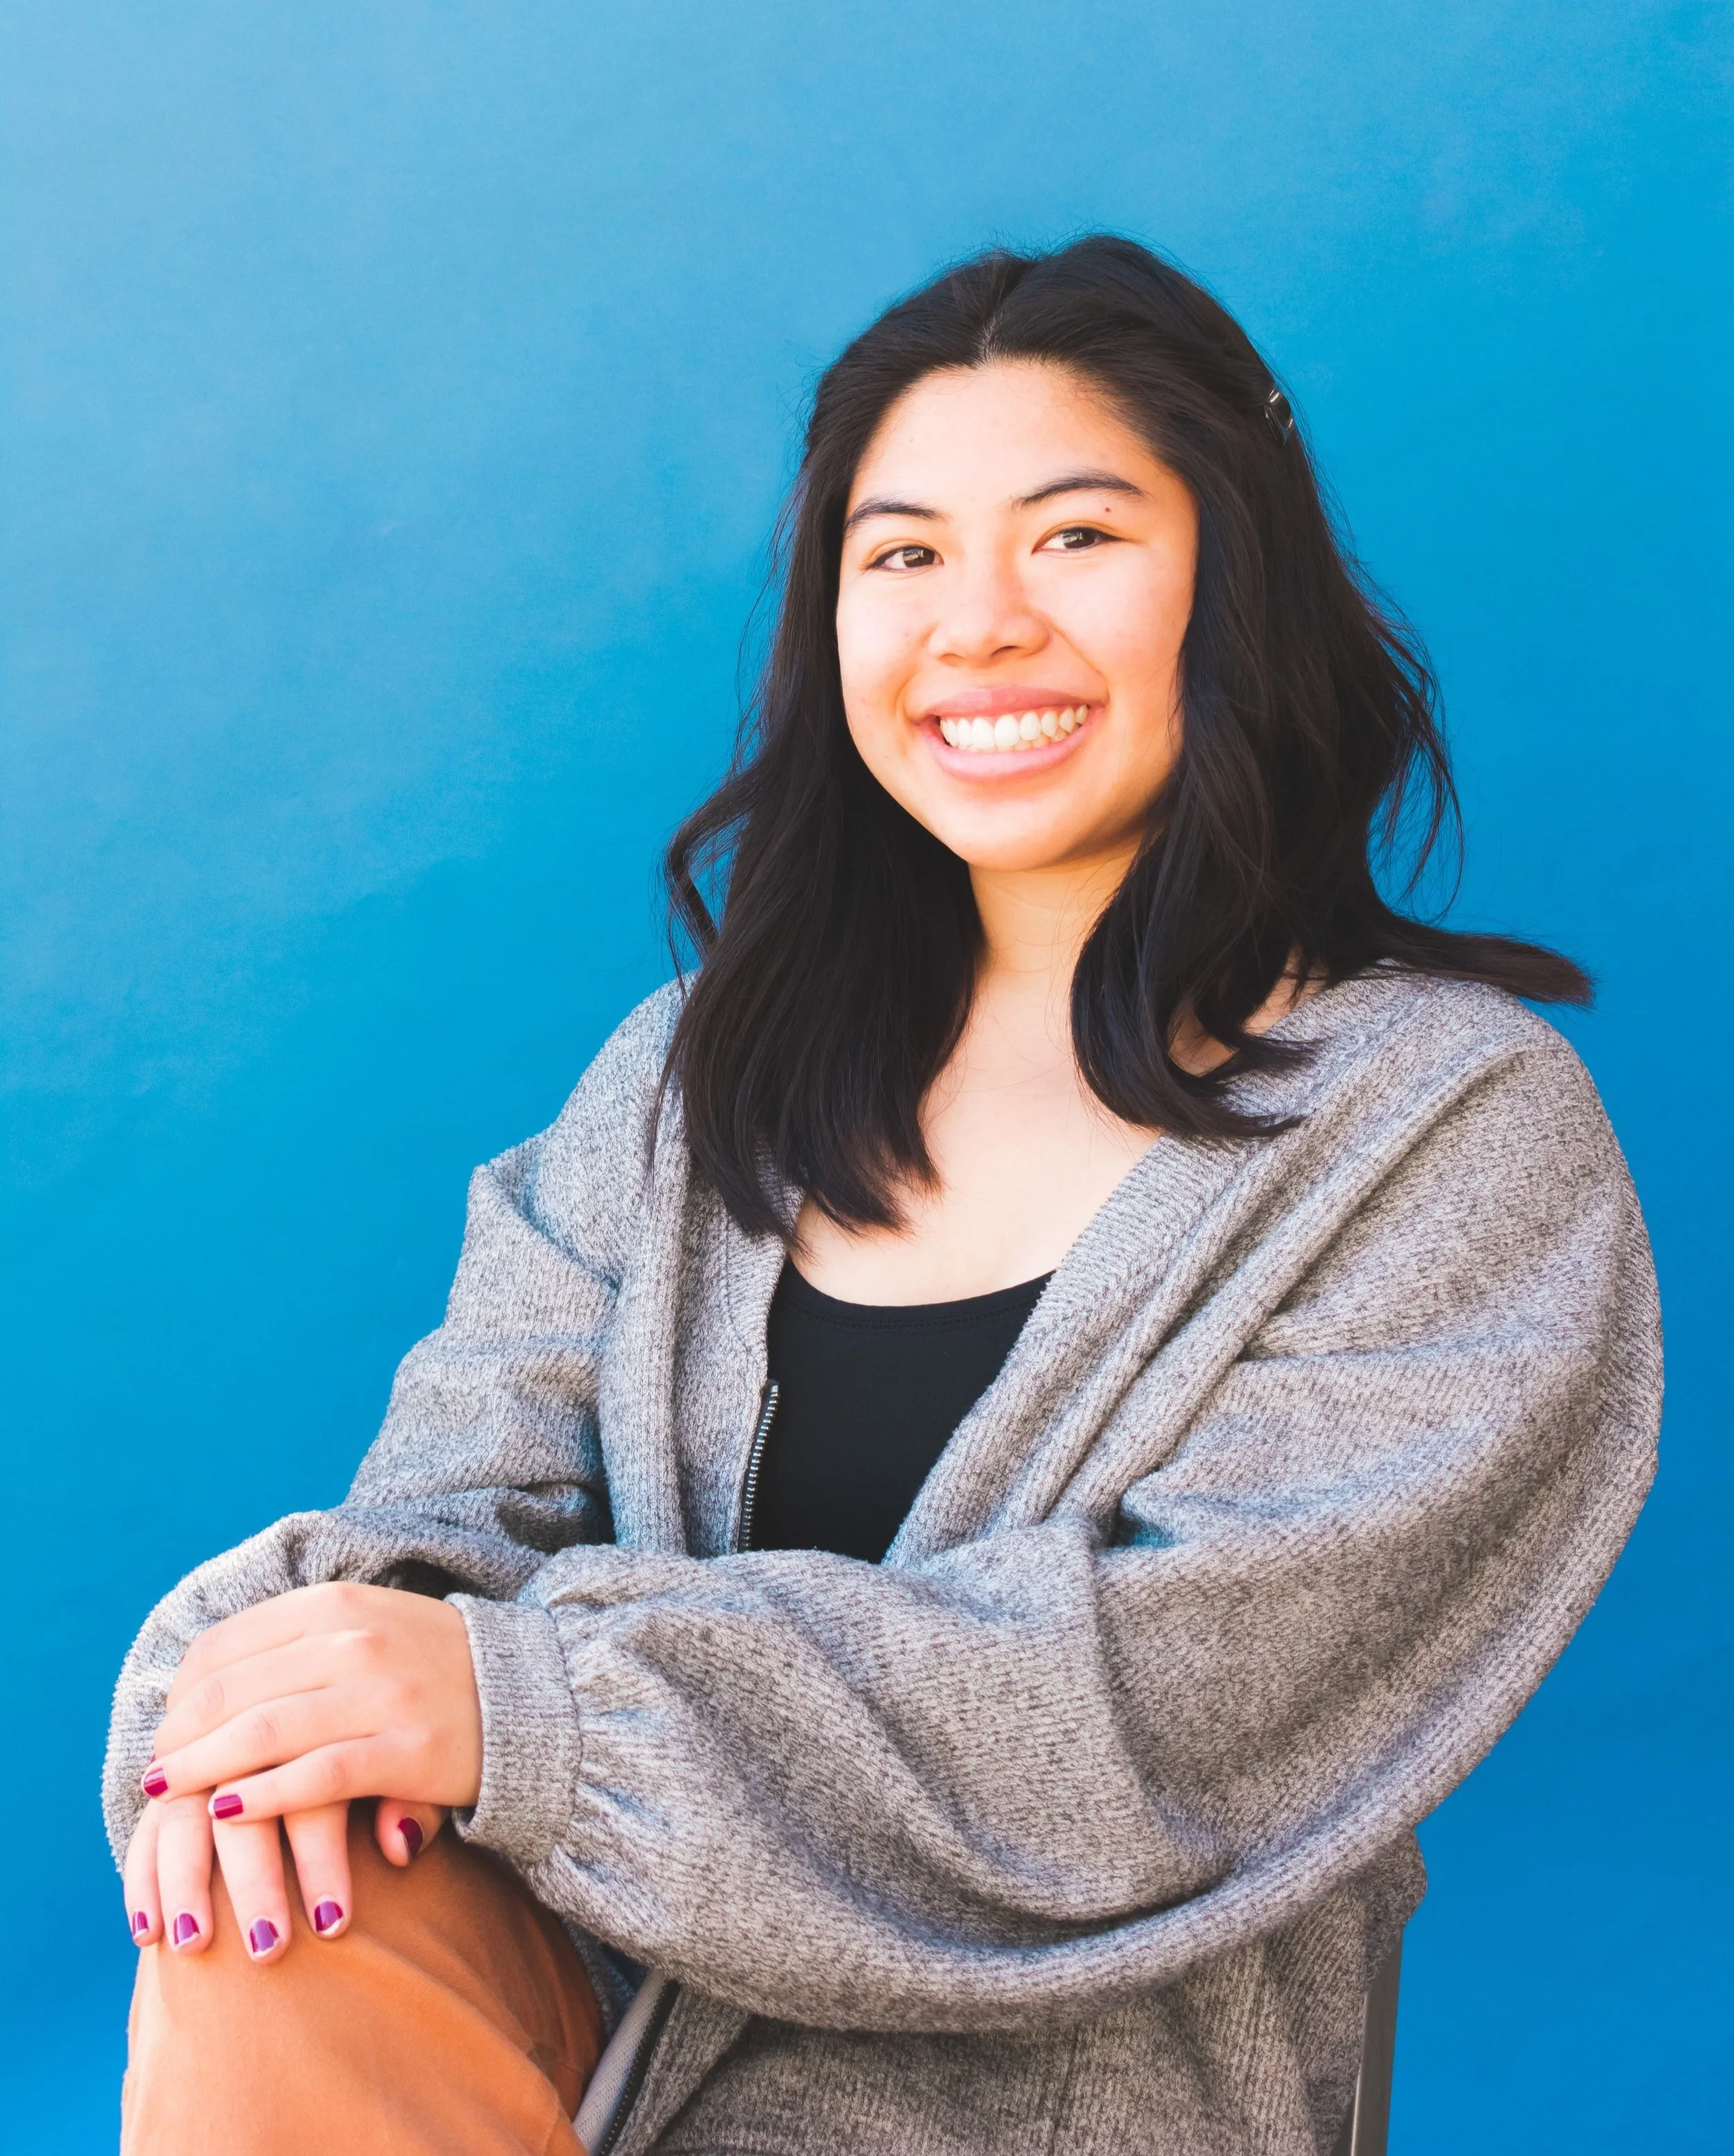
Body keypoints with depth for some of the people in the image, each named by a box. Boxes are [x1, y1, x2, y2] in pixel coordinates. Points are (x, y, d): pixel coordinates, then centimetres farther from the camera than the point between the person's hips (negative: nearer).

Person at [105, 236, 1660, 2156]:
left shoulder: (1453, 1131, -5)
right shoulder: (703, 1068, 11)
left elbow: (1178, 1699, -16)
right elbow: (475, 1479, 3)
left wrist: (529, 1705, -24)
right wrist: (315, 1631, -22)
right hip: (609, 1992, 4)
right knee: (268, 1955, -28)